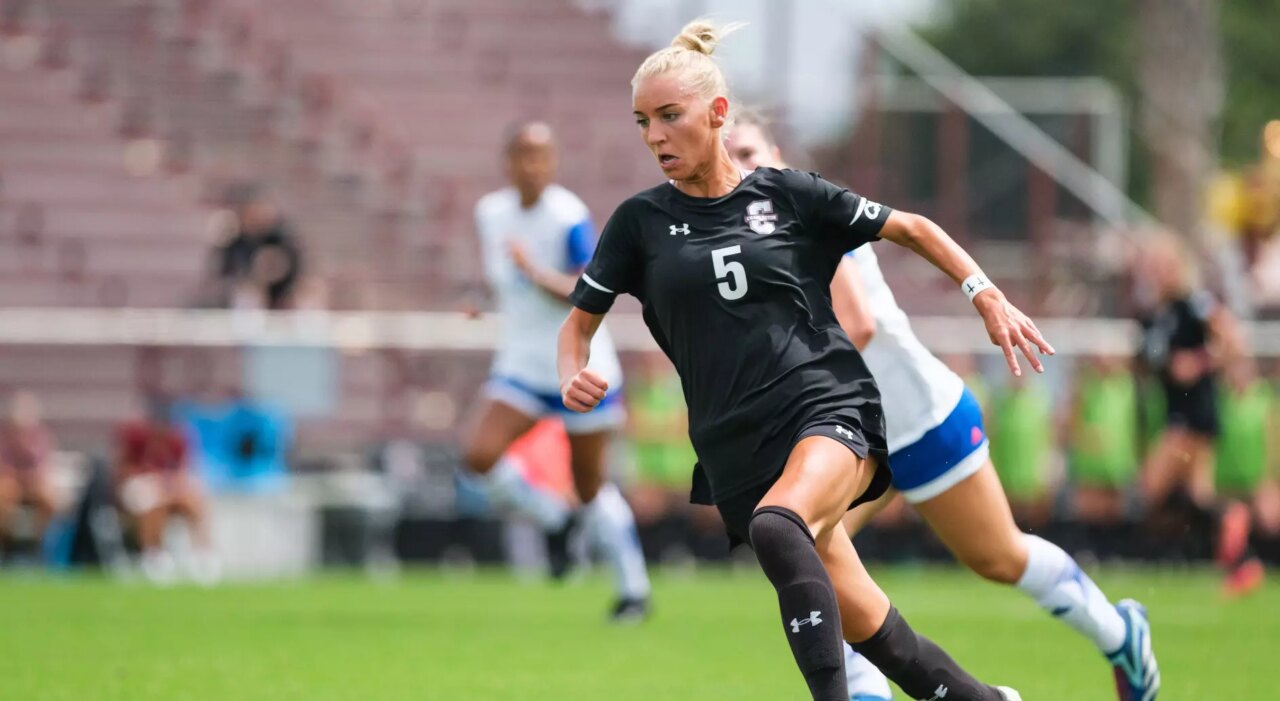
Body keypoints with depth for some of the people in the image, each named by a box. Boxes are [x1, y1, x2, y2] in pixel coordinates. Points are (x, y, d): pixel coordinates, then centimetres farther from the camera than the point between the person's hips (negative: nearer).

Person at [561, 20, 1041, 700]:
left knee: (777, 526, -37)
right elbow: (579, 321, 13)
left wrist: (989, 298, 3)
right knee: (864, 626, 4)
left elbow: (911, 229, 12)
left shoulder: (787, 194, 2)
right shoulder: (640, 222, 7)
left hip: (831, 412, -3)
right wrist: (573, 379, -9)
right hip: (737, 450, 3)